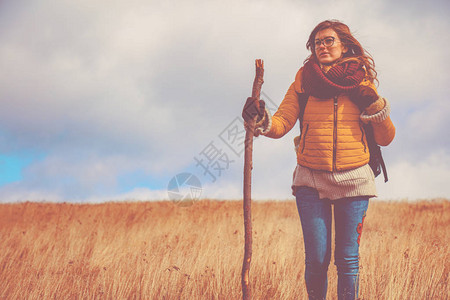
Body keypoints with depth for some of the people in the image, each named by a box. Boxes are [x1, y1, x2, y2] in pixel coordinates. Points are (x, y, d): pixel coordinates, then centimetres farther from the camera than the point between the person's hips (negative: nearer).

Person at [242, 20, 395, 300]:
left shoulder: (361, 82, 5)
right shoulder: (304, 82, 6)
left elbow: (386, 138, 7)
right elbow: (281, 124, -4)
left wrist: (374, 107, -9)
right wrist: (261, 121, -24)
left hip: (353, 181, 0)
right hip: (311, 181, 0)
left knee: (348, 259, 1)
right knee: (317, 258, -1)